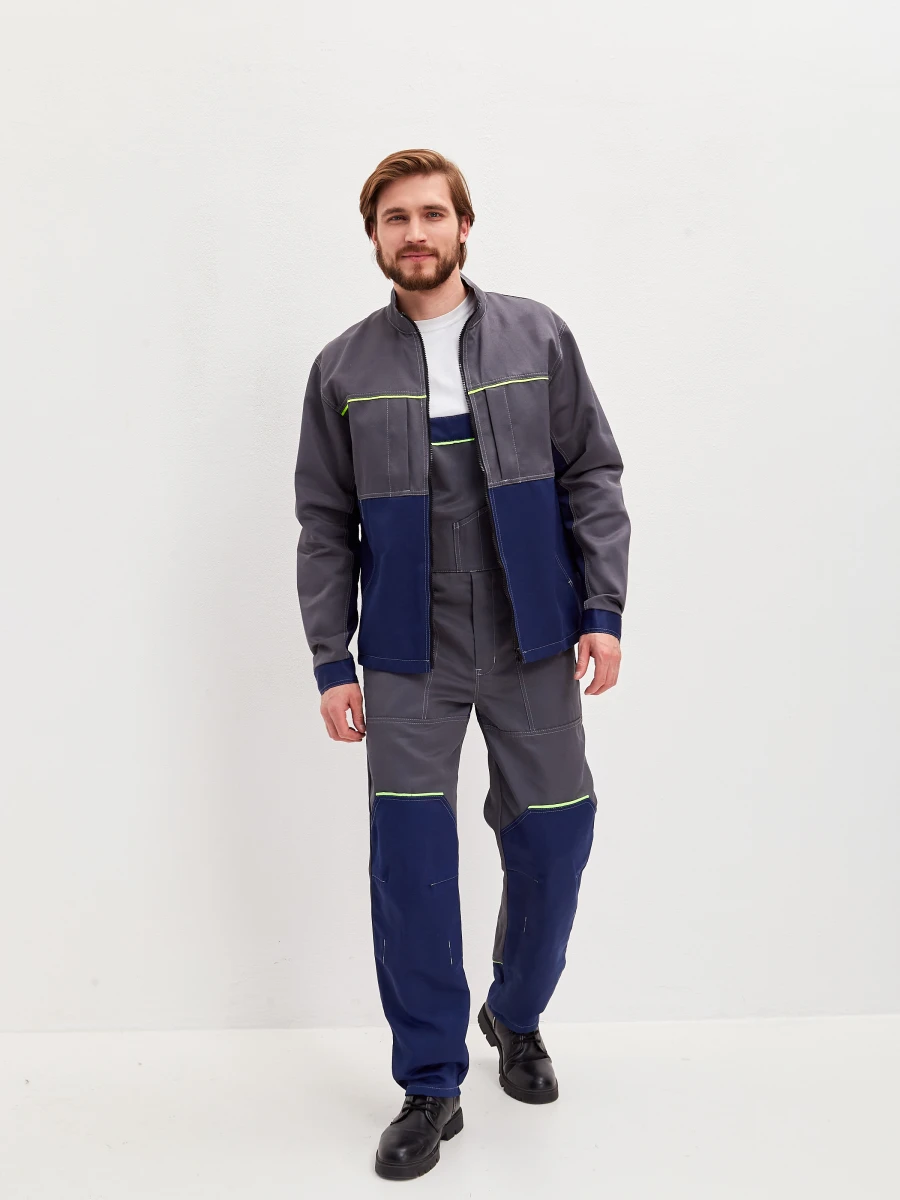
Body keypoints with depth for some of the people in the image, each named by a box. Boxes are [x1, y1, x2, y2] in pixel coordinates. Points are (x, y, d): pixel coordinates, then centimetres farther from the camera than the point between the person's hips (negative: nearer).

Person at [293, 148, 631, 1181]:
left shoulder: (538, 338, 3)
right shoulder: (343, 369, 3)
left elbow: (593, 477, 3)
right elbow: (325, 527, 4)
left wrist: (604, 609, -6)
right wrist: (331, 663, 0)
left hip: (532, 649, 1)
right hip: (409, 660, 0)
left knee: (552, 841, 7)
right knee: (410, 863, -2)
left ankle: (516, 1018, 36)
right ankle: (429, 1087, 16)